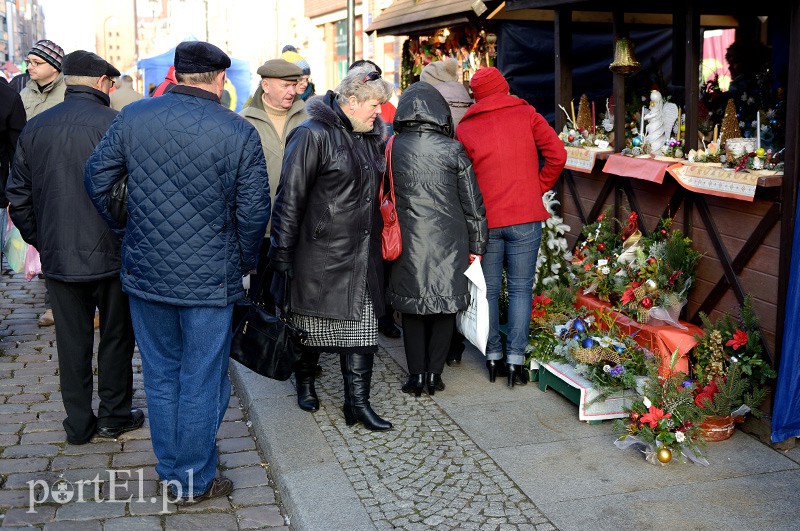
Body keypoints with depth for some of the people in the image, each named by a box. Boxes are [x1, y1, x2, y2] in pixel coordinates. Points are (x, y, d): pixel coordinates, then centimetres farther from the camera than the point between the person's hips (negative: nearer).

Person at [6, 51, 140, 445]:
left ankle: (79, 423, 21)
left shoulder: (34, 128, 3)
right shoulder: (115, 125, -13)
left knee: (71, 340, 13)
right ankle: (114, 415, 22)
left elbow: (19, 198, 7)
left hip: (58, 259, 4)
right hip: (111, 254, -4)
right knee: (115, 336, 12)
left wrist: (39, 240, 17)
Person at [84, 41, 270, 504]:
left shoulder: (132, 117, -2)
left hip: (145, 274, 3)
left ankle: (170, 468, 33)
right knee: (202, 382, 10)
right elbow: (254, 210, -8)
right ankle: (194, 481, 22)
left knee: (161, 377, 19)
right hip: (209, 279, -3)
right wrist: (245, 262, 8)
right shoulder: (240, 132, -10)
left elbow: (96, 179, 4)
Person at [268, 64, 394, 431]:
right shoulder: (313, 135, -13)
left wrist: (375, 243, 21)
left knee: (362, 325, 5)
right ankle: (305, 380, 33)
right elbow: (290, 197, -14)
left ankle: (357, 401, 11)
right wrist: (281, 253, -15)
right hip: (321, 254, -7)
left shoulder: (370, 137, 12)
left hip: (361, 256, 7)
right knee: (312, 323, 9)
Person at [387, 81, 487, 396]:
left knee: (411, 307, 12)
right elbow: (473, 204, -2)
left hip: (408, 243, 1)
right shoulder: (453, 150, -5)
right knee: (445, 306, 11)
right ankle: (434, 375, 14)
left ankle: (416, 376, 14)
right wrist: (476, 247, 7)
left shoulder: (392, 149, -2)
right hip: (448, 243, -1)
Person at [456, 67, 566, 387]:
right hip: (525, 217, -1)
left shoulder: (465, 128, 2)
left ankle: (492, 356, 15)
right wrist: (539, 188, 8)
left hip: (485, 219, 1)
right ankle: (516, 359, 2)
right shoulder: (526, 114, 3)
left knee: (489, 290, 11)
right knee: (521, 289, 5)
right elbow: (557, 155, -3)